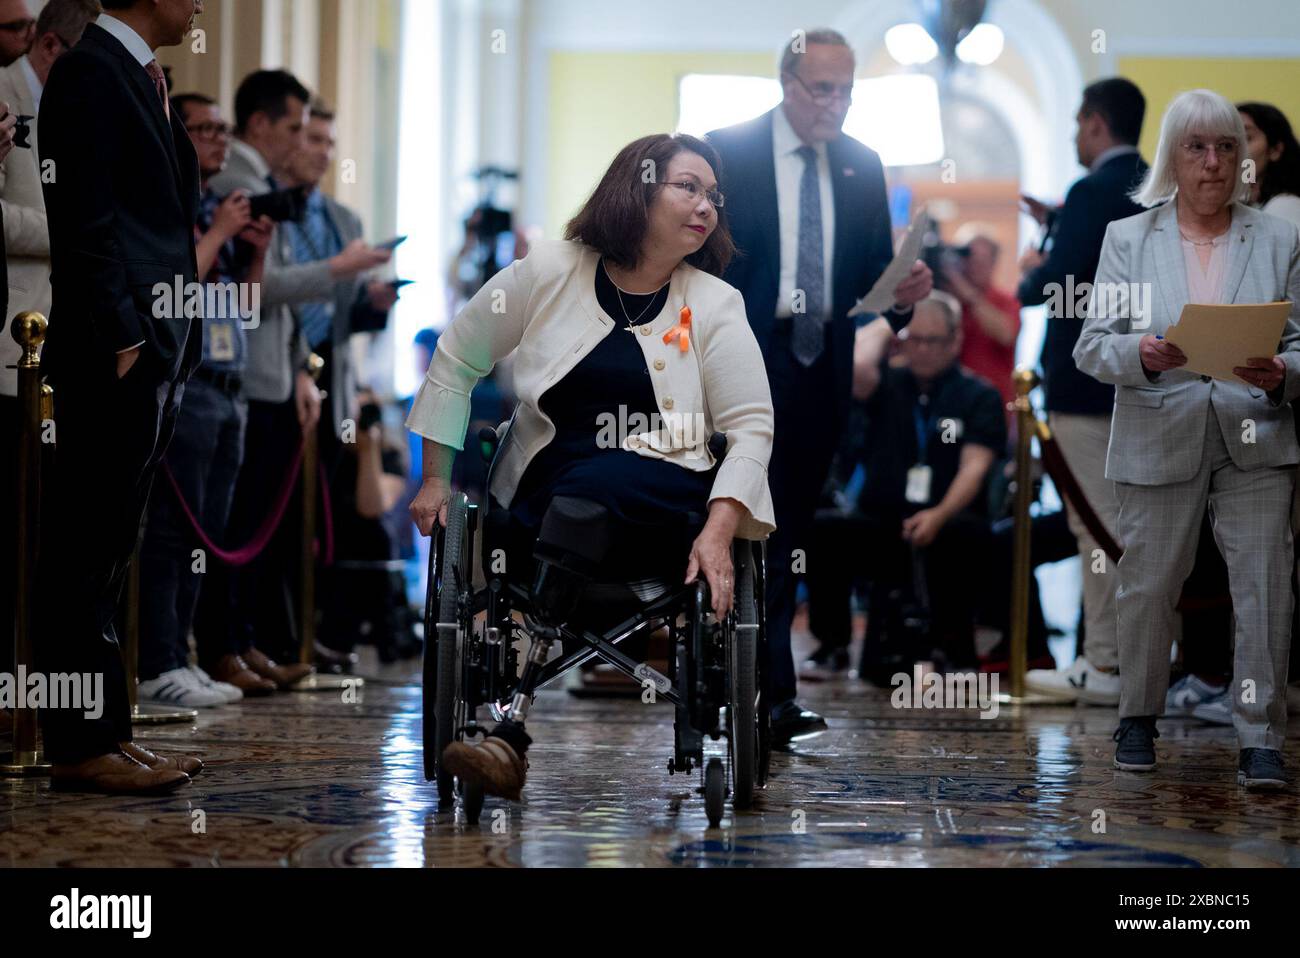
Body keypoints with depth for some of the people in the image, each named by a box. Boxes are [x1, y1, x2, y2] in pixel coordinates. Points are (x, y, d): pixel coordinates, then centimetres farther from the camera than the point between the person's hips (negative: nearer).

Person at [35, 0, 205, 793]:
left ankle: (107, 731, 16)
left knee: (107, 551, 11)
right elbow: (85, 220, -16)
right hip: (120, 352, -9)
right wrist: (121, 337, -18)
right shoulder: (90, 73, -9)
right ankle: (82, 747, -3)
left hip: (158, 350, 9)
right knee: (88, 551, -5)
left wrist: (174, 347, 15)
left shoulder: (141, 77, 19)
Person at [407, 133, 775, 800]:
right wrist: (436, 479, 9)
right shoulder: (549, 273, 4)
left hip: (661, 497, -2)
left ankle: (519, 729, -42)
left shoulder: (715, 305, 5)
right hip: (546, 496, 2)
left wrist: (718, 530, -16)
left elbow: (751, 425, -1)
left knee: (584, 495, -34)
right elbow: (456, 361, 12)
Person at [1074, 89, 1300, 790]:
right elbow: (1092, 346, 1)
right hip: (1161, 438, 0)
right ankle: (1138, 719, 24)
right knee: (1149, 585, 5)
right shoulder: (1127, 238, 8)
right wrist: (1144, 355, -20)